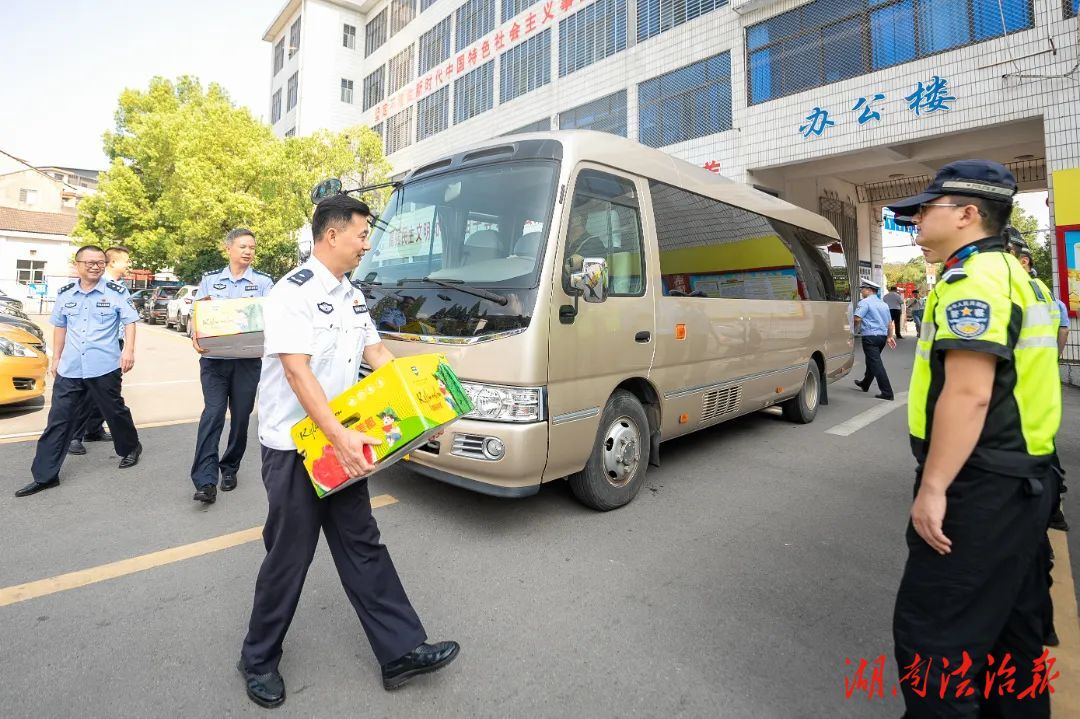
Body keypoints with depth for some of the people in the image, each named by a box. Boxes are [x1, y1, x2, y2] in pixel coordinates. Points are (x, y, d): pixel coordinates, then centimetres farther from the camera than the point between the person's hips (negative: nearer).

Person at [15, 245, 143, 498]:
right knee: (58, 420, 3)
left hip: (104, 367, -4)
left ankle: (131, 448, 36)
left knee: (115, 411, 11)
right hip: (69, 369, 4)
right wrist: (56, 357, 15)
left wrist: (129, 350, -18)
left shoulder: (116, 292, -4)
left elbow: (130, 322, -5)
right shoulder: (65, 294, 8)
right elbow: (60, 327, 17)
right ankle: (44, 476, 9)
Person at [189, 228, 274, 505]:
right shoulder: (210, 280, 12)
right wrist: (195, 336, -11)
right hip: (213, 358, 0)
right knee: (213, 413, -10)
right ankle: (205, 481, -10)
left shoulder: (264, 282, 6)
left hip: (248, 359, 0)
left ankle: (229, 469, 24)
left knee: (241, 416, 6)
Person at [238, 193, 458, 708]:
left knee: (362, 546, 10)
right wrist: (340, 437, -31)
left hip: (343, 444, 7)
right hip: (294, 447, -7)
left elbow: (376, 352, 12)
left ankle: (402, 651, 19)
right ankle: (259, 660, 32)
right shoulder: (293, 292, -16)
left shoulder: (353, 295, 10)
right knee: (289, 555, 7)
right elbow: (297, 373, -24)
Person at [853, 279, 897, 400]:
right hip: (883, 336, 9)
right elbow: (890, 322, 22)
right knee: (871, 361, 23)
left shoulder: (865, 302, -8)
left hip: (870, 336, -9)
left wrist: (856, 330, -3)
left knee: (876, 364, -9)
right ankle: (865, 385, 40)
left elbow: (857, 318, -19)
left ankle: (887, 392, -12)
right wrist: (890, 337, 25)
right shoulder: (883, 304, 19)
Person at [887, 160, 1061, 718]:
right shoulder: (1013, 274, 17)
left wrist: (934, 487, -22)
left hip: (980, 486, -11)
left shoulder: (973, 278, -16)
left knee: (929, 632, -1)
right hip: (1021, 479, 11)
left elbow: (969, 394, -25)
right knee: (1010, 625, 22)